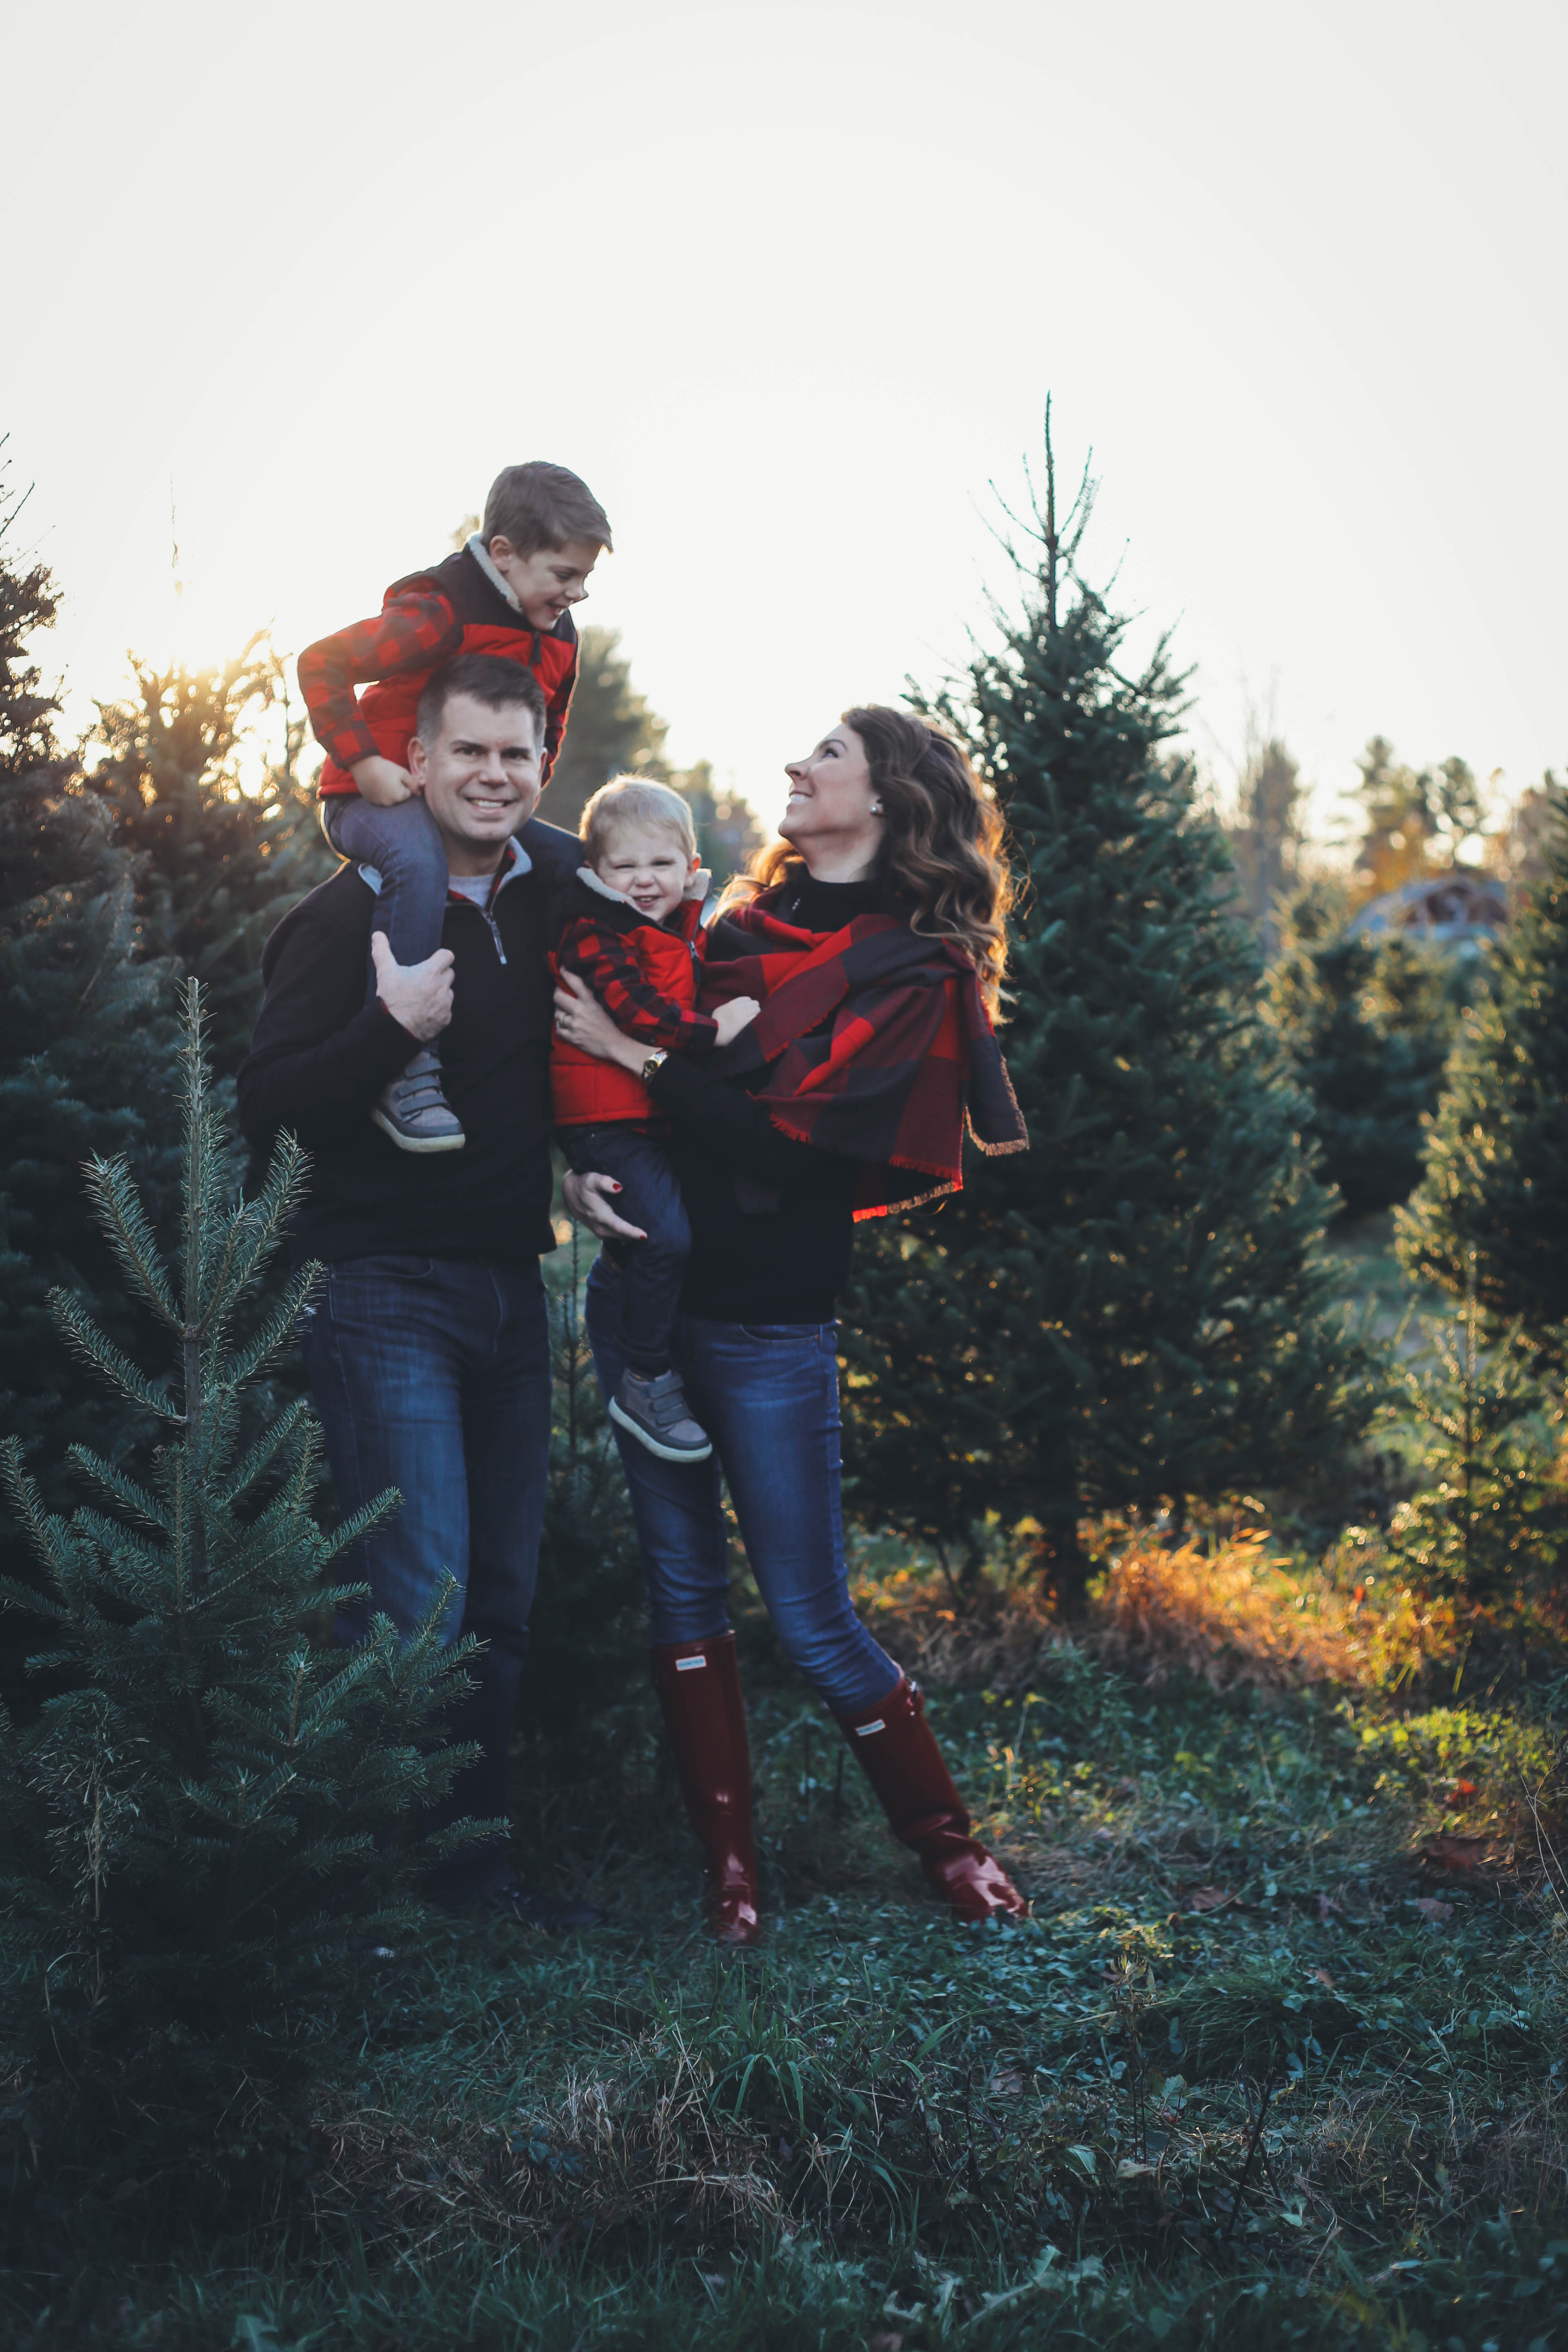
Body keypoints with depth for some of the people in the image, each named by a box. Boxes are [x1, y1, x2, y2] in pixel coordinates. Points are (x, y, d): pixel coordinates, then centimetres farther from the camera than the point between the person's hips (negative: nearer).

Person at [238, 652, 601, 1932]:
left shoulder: (558, 889, 8)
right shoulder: (352, 915, -9)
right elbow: (267, 1106, -14)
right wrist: (391, 1028, -28)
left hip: (511, 1287, 6)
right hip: (386, 1296, -6)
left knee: (504, 1600, 10)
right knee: (417, 1608, -11)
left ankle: (474, 1854, 20)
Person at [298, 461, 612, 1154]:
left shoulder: (559, 634, 5)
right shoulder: (440, 616, -22)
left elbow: (551, 717, 24)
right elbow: (322, 664, -23)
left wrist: (532, 775, 5)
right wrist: (363, 763, -26)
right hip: (372, 800, -9)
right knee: (418, 862, -41)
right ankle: (403, 1074, -40)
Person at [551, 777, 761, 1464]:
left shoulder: (683, 928, 14)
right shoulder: (595, 934, -14)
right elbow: (631, 1008, -26)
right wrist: (711, 1029, -27)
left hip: (665, 1110, 10)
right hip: (611, 1117, -9)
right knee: (664, 1238, -18)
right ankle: (645, 1383, -9)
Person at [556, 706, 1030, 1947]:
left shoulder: (917, 971, -8)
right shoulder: (749, 928, 11)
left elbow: (797, 1138, -18)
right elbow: (619, 1076, 15)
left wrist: (637, 1056, -13)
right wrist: (586, 1166, -6)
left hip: (767, 1323, -6)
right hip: (644, 1281, 6)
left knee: (811, 1615, 0)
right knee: (683, 1582, 8)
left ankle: (948, 1841, 20)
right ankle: (730, 1867, 17)